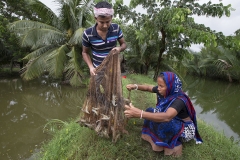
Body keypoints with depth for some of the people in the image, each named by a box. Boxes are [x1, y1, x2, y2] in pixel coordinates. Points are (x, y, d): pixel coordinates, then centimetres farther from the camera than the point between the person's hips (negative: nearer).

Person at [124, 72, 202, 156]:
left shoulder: (180, 100, -35)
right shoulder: (166, 91, -14)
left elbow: (167, 117, -54)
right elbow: (148, 87, -1)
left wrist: (140, 113, -63)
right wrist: (136, 86, -21)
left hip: (185, 129, -6)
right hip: (173, 122, 7)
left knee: (164, 122, -35)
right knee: (150, 111, -9)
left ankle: (173, 146, -9)